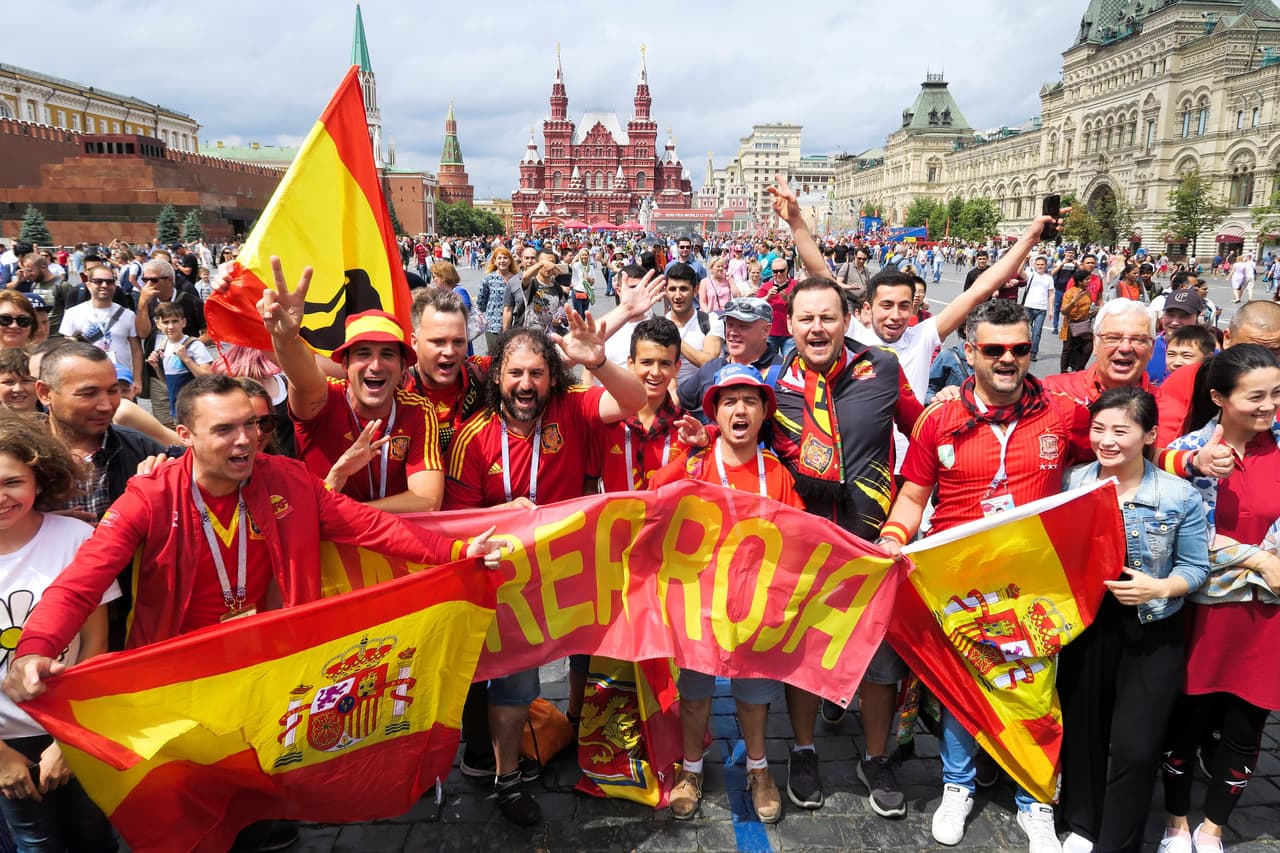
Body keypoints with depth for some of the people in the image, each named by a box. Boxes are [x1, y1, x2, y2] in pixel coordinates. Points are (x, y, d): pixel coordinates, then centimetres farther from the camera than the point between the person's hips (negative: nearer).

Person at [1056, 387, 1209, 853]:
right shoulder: (1073, 482, -4)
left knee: (1135, 746, -1)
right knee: (1081, 729, 14)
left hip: (1152, 634, -2)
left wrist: (1158, 588, -22)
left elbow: (1195, 568, -5)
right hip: (1084, 625, 2)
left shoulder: (1180, 496, -9)